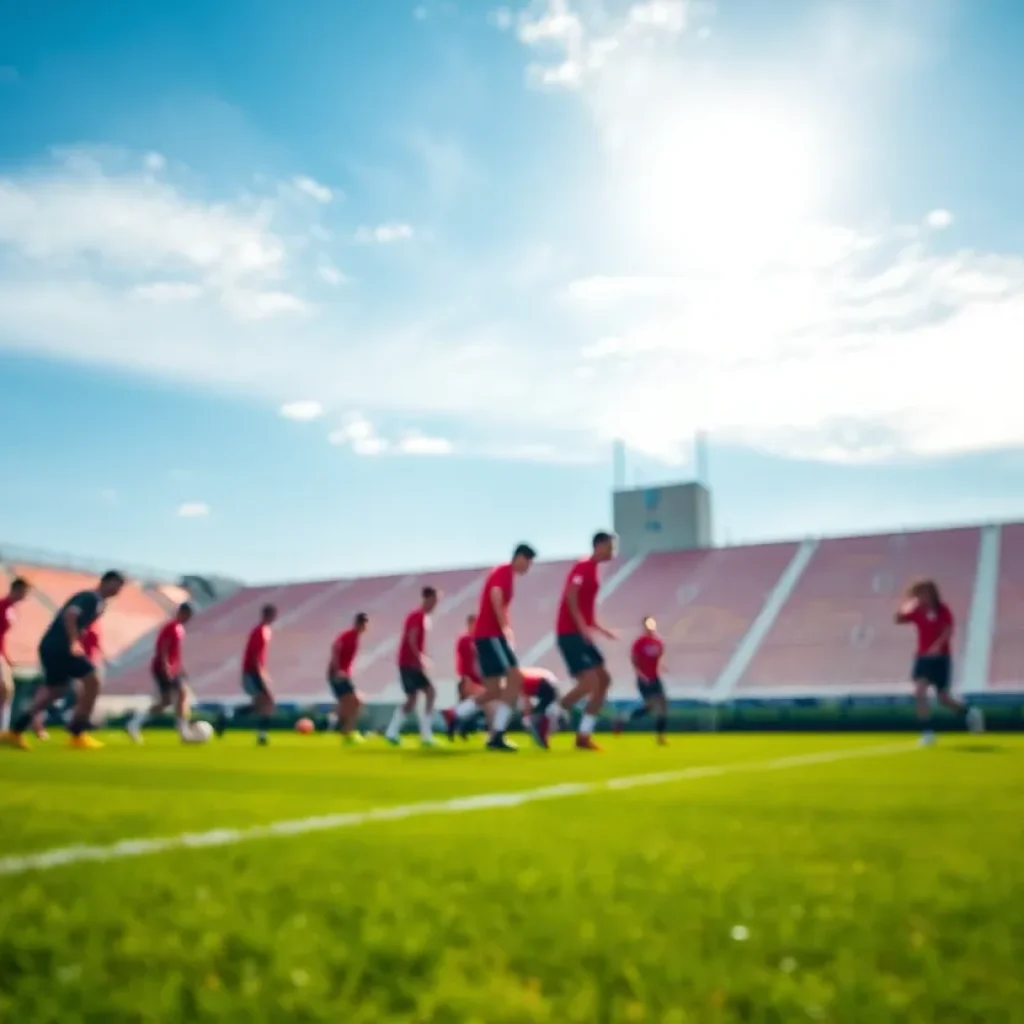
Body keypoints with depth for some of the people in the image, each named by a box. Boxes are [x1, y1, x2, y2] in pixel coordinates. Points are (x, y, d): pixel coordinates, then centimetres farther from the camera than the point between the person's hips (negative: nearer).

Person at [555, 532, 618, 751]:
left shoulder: (592, 570, 19)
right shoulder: (583, 567, -10)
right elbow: (570, 598, -22)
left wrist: (599, 628, 21)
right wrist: (583, 627, -27)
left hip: (580, 634, 10)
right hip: (570, 634, -10)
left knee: (604, 680, 6)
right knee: (590, 681, -16)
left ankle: (584, 736, 8)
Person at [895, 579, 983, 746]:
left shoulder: (942, 610, -9)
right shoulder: (916, 611, 3)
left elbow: (948, 631, -16)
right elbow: (898, 620, -3)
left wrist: (937, 646, -31)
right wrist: (905, 602, -14)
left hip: (941, 657, -4)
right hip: (923, 657, 4)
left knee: (943, 699, 4)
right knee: (919, 692, -15)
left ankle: (969, 712, 35)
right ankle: (928, 732, -6)